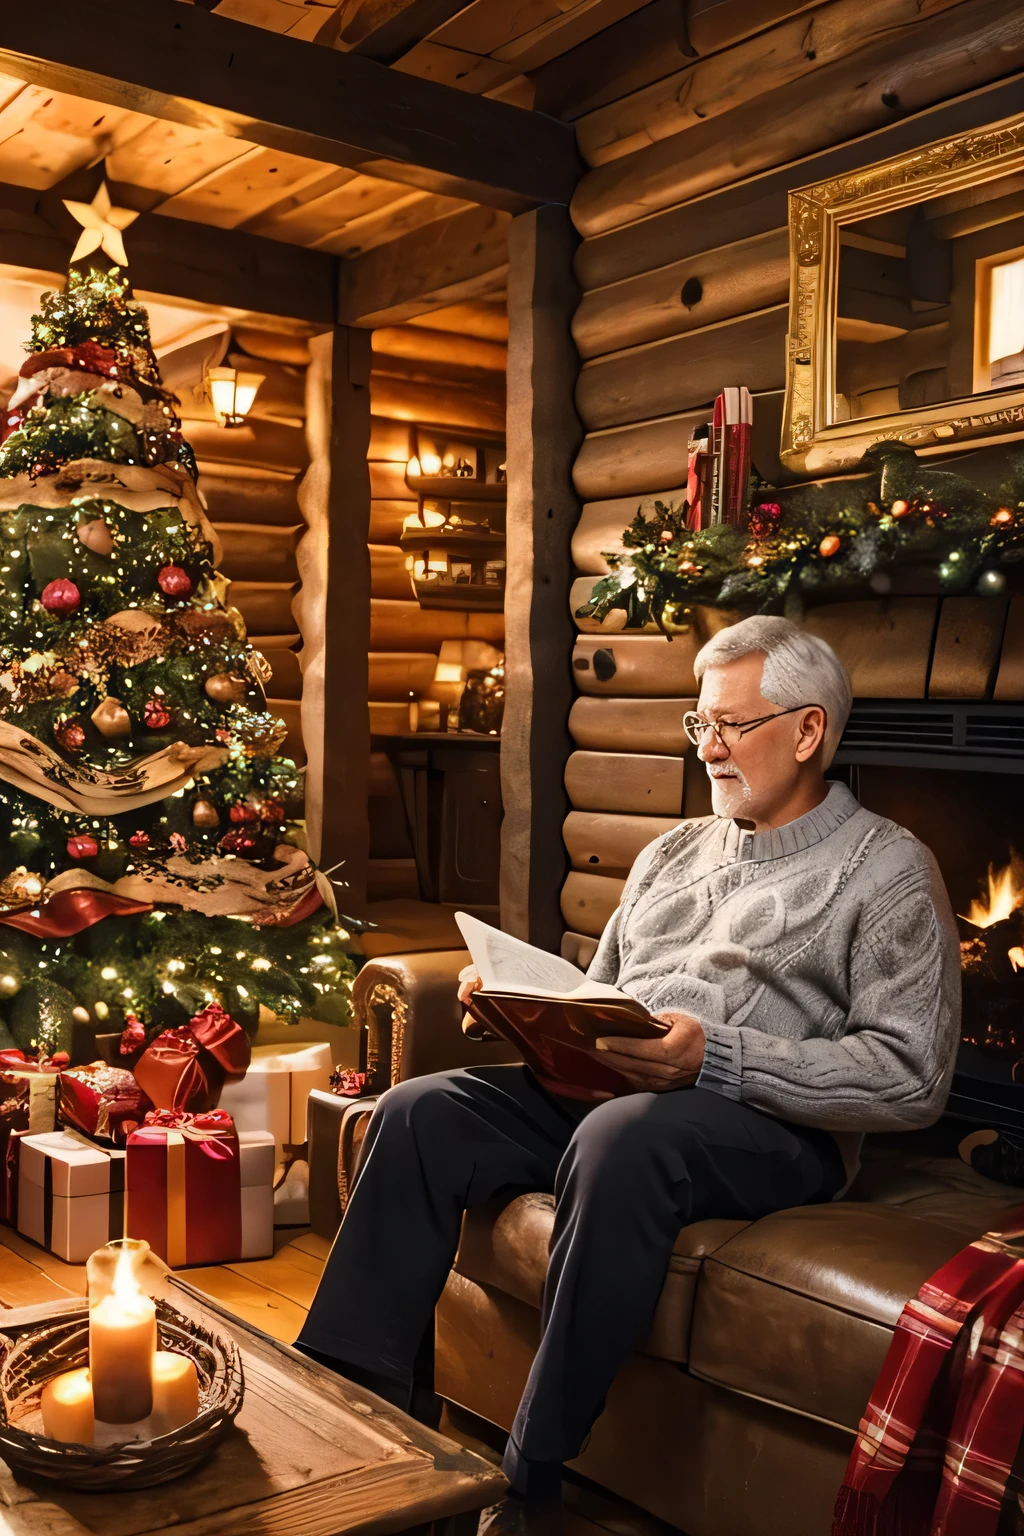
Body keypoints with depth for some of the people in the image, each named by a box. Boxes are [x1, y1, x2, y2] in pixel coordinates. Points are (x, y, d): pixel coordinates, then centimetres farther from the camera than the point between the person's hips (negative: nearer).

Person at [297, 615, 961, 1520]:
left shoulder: (888, 871, 0)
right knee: (420, 1112, -14)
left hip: (774, 1124, -6)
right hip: (607, 1090, 7)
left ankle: (533, 1476, -27)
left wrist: (716, 1060, -21)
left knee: (620, 1137, -37)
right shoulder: (674, 852, 21)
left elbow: (912, 1079, -11)